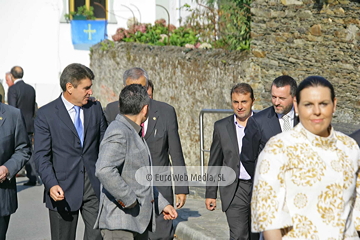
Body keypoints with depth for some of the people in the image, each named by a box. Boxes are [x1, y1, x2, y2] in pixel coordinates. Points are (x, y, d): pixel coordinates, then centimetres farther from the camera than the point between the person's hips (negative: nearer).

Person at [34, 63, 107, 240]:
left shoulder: (95, 108, 8)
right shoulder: (45, 114, -5)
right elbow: (41, 155, -7)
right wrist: (51, 184, -21)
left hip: (95, 186, 3)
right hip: (63, 190, -3)